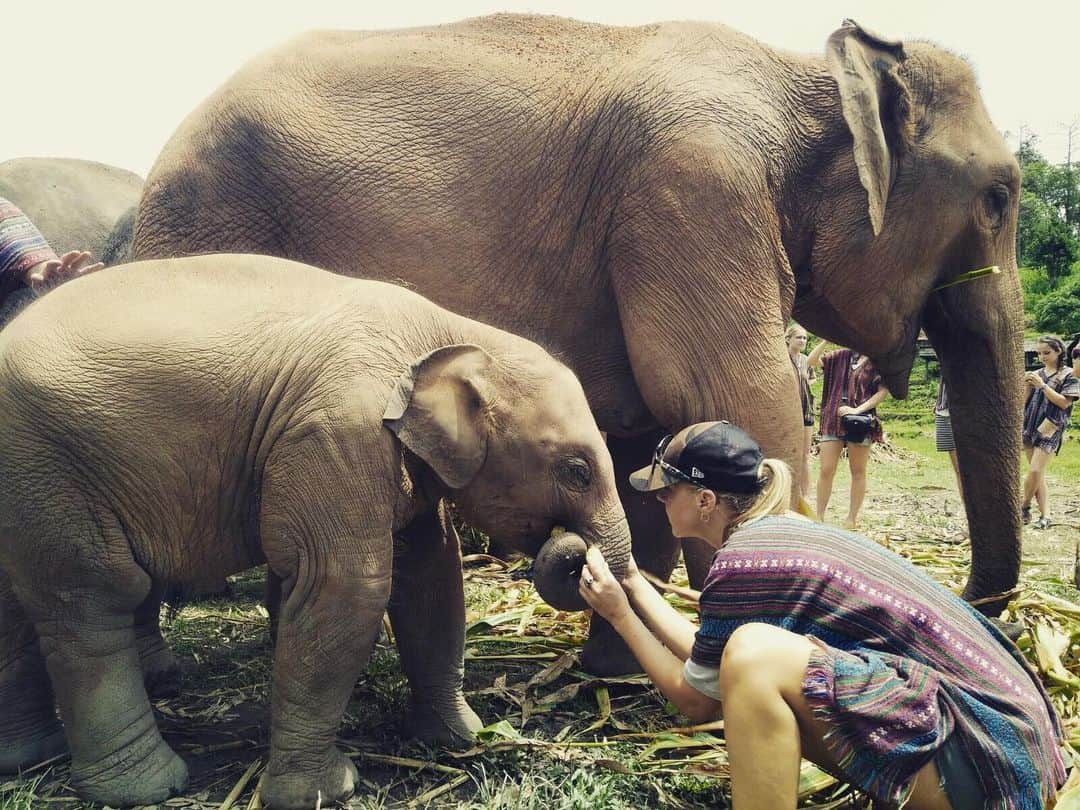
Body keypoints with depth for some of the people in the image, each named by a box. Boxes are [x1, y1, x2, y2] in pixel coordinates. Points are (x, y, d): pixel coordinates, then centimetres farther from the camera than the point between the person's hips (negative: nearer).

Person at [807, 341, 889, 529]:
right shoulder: (842, 356, 10)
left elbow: (883, 391, -7)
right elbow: (812, 361, 7)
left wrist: (858, 409, -15)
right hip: (834, 419, 3)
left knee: (858, 472, 7)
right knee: (826, 470, 0)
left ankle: (852, 518, 16)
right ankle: (819, 517, 8)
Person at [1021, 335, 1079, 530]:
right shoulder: (1037, 374, 13)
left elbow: (1064, 402, -9)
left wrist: (1043, 385, -14)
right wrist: (1028, 387, -3)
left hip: (1050, 429, -5)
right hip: (1030, 427, 5)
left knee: (1035, 471, -14)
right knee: (1039, 475, 5)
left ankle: (1024, 507, 6)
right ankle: (1045, 516, 9)